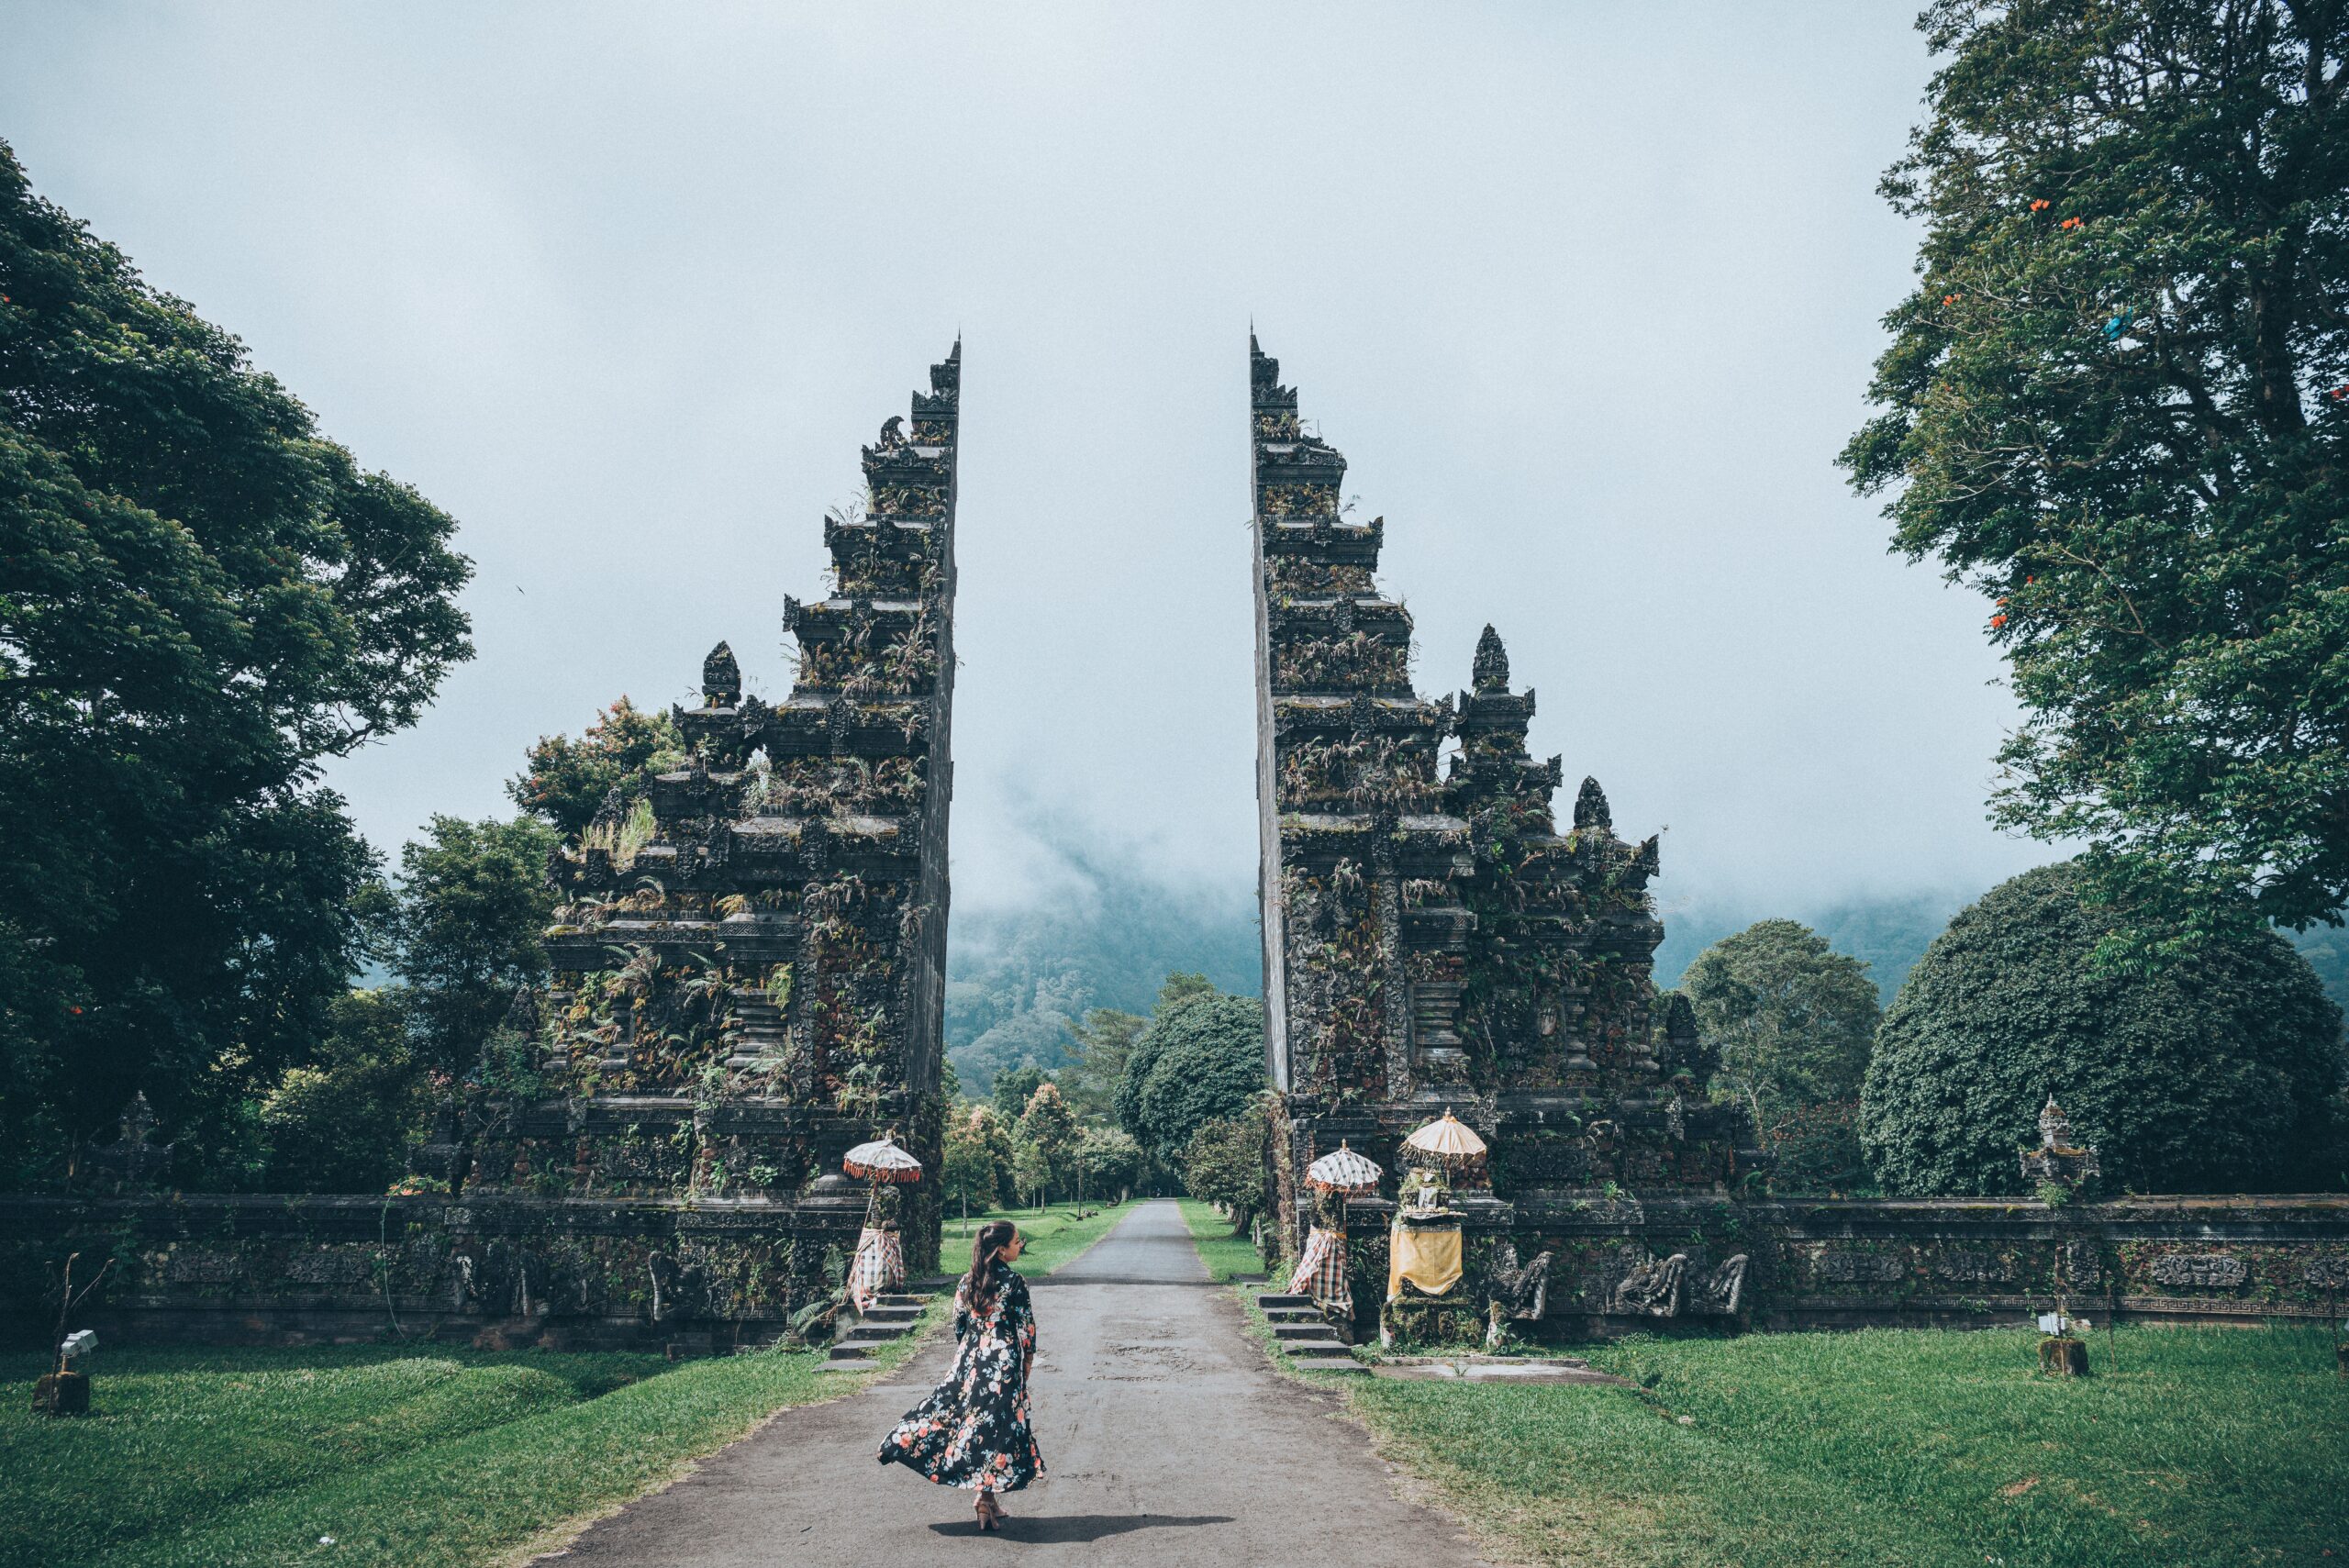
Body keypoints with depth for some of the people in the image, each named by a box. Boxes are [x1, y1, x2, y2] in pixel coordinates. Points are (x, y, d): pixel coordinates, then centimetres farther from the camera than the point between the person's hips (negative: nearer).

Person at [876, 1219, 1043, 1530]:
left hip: (969, 1362, 5)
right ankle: (987, 1497, 2)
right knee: (999, 1425, 1)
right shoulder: (1014, 1283, -11)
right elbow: (1027, 1329, -8)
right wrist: (1027, 1364, 6)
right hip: (1004, 1363, -5)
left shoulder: (966, 1283, 4)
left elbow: (958, 1327, 10)